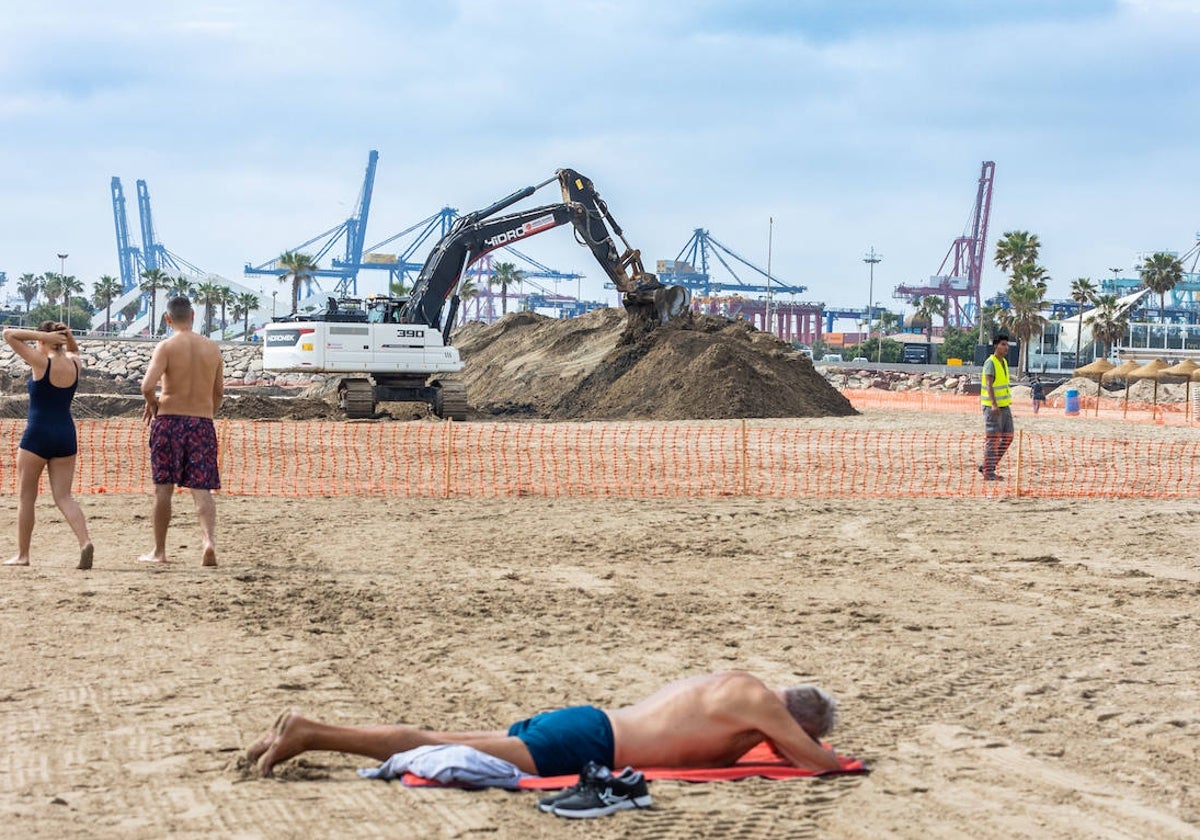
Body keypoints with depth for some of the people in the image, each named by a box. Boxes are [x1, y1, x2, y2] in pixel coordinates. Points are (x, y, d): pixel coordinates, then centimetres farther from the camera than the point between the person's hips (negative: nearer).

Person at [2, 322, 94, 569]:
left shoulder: (41, 362, -11)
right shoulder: (75, 364, 4)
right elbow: (74, 350, 30)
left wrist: (43, 335, -9)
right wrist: (66, 336, 9)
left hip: (37, 435, -5)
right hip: (66, 436, 5)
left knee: (26, 497, 8)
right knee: (64, 496, 6)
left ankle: (22, 554, 13)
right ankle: (85, 542, -16)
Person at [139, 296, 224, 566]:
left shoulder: (166, 347, -7)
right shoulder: (212, 348, 6)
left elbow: (148, 385, -18)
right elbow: (219, 392, 13)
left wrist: (151, 403, 2)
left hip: (170, 419, -3)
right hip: (202, 421, 3)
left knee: (163, 488, 7)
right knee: (202, 488, 1)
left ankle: (159, 551, 14)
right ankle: (209, 540, -22)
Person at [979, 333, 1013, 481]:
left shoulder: (1003, 362, 14)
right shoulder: (990, 363, -13)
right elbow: (989, 384, -23)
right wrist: (994, 404, -34)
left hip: (1004, 406, 9)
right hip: (992, 406, -9)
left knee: (1007, 437, 7)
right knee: (993, 438, -7)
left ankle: (987, 466, 15)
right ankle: (988, 473, -2)